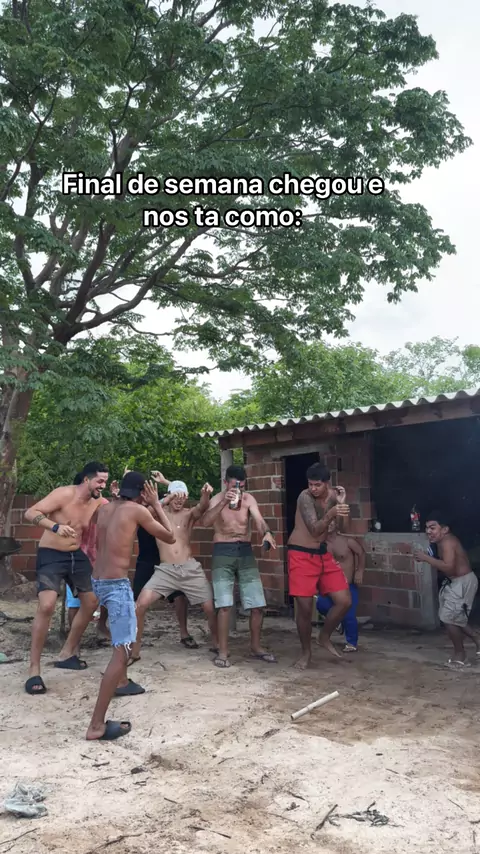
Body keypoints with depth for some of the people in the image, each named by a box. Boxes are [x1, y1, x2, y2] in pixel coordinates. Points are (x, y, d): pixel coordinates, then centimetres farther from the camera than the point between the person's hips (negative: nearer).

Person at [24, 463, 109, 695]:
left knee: (91, 602, 10)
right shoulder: (63, 494, -20)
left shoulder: (98, 502, -2)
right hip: (51, 555, -7)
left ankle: (67, 654, 25)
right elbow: (30, 513, -27)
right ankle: (33, 670, -11)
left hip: (77, 556, 7)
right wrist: (55, 526, -43)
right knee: (46, 606, -22)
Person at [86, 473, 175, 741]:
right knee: (123, 649, -10)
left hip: (99, 581, 8)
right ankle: (97, 725, -15)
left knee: (124, 630, 32)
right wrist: (156, 503, 7)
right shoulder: (137, 510, -8)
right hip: (117, 584, -8)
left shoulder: (105, 509, 9)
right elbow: (170, 537, 1)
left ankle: (121, 681, 46)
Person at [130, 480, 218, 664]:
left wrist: (205, 495, -43)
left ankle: (217, 645, 27)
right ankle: (134, 652, 0)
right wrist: (165, 501, -35)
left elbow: (202, 507, -20)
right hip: (165, 570, 0)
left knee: (210, 608, 1)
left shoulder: (189, 514, 3)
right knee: (140, 605, -16)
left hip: (190, 569, 1)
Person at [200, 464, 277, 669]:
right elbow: (205, 522, -21)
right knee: (224, 605, -8)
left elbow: (258, 519, -17)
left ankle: (255, 646, 22)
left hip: (245, 551, 3)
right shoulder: (217, 499, -4)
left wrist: (266, 533, -39)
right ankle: (223, 651, 5)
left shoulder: (249, 499, 0)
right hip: (223, 552, -3)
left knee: (258, 604, 3)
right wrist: (223, 502, -33)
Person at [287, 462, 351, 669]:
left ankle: (325, 636, 23)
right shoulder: (305, 497, -18)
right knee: (304, 607, -4)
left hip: (323, 553, 6)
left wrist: (342, 504, -20)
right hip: (301, 555, -6)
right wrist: (332, 514, -42)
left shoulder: (332, 495, -1)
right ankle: (306, 652, 18)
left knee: (345, 601, -1)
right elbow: (315, 529, -25)